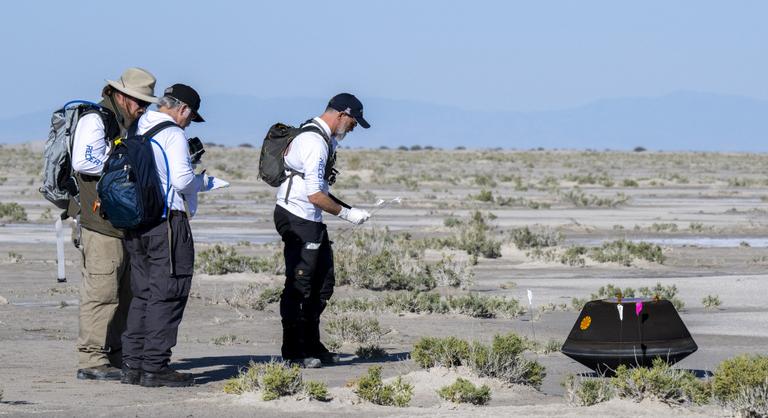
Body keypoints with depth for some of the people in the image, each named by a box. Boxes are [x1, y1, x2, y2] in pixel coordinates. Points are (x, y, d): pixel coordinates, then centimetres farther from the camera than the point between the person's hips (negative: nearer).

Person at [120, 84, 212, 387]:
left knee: (142, 293, 14)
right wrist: (204, 181, 3)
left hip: (135, 221, 8)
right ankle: (154, 367, -6)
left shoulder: (137, 132, 13)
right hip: (167, 220, -8)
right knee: (168, 294, -4)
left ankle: (132, 365, 14)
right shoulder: (173, 135, -10)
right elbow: (182, 180, -18)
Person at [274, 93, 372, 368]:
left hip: (312, 220, 11)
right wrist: (346, 214, -13)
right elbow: (315, 195, -23)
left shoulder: (324, 139, 14)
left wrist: (346, 208, 13)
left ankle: (311, 346, 22)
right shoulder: (314, 143, -20)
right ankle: (293, 351, 0)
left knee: (323, 284, 14)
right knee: (299, 286, -6)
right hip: (297, 219, -11)